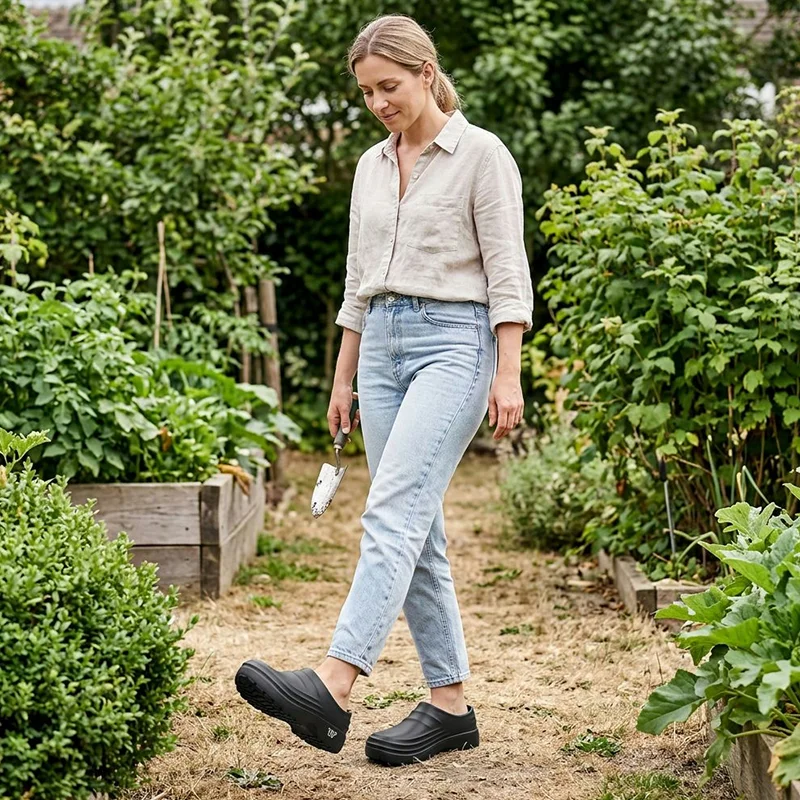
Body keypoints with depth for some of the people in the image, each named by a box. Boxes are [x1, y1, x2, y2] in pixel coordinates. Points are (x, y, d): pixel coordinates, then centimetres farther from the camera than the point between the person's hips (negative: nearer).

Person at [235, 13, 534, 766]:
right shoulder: (372, 167, 15)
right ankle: (449, 702, 11)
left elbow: (507, 273, -9)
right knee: (414, 528, 5)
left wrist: (507, 375, -17)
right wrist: (342, 378, 17)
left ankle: (331, 687, -33)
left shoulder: (480, 154, -4)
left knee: (394, 513, -22)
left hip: (454, 342, -7)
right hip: (383, 345, 8)